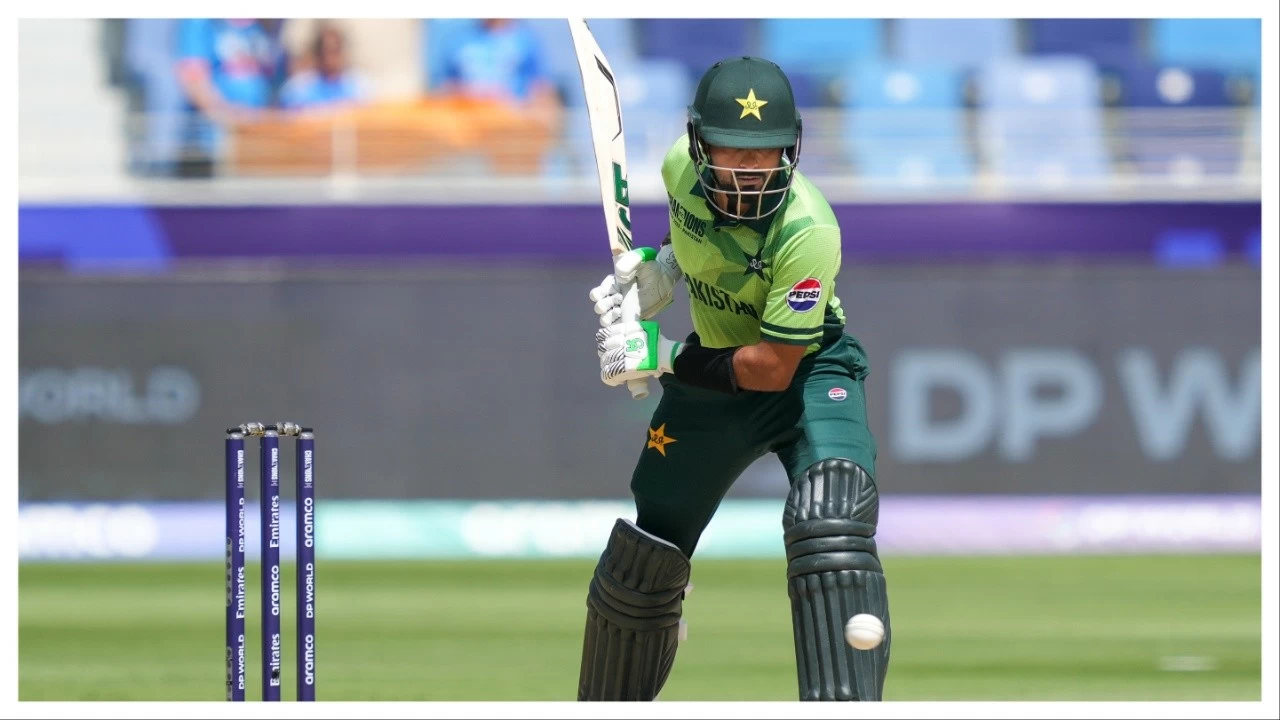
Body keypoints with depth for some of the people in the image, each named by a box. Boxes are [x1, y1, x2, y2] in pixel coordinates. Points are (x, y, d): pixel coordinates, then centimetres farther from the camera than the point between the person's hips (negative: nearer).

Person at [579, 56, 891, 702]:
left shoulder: (807, 231, -32)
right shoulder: (682, 166, -16)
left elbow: (773, 368, -29)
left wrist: (660, 358, -26)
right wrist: (660, 266, -5)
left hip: (808, 368, -6)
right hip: (712, 372, 6)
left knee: (829, 525, -33)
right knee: (646, 556, 12)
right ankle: (606, 705, 36)